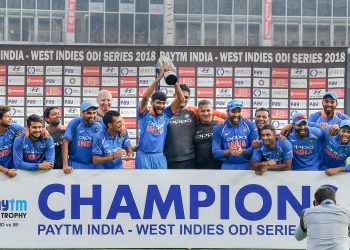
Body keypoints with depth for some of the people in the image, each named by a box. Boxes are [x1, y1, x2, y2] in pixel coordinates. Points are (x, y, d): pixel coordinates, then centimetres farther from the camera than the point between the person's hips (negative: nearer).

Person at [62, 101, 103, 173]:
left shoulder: (98, 126, 3)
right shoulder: (75, 123, -6)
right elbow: (65, 143, -10)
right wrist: (65, 165, -17)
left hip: (93, 166, 3)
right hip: (75, 165, -3)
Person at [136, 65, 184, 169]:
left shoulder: (166, 114, 5)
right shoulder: (144, 114, -2)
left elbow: (180, 99, -2)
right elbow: (145, 96, -20)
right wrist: (159, 77, -21)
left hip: (159, 157, 3)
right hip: (144, 156, -3)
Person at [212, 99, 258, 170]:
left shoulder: (250, 126, 1)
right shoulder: (219, 129, 2)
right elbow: (215, 152, -2)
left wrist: (243, 151, -22)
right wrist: (229, 151, -22)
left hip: (247, 167, 0)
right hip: (228, 167, 0)